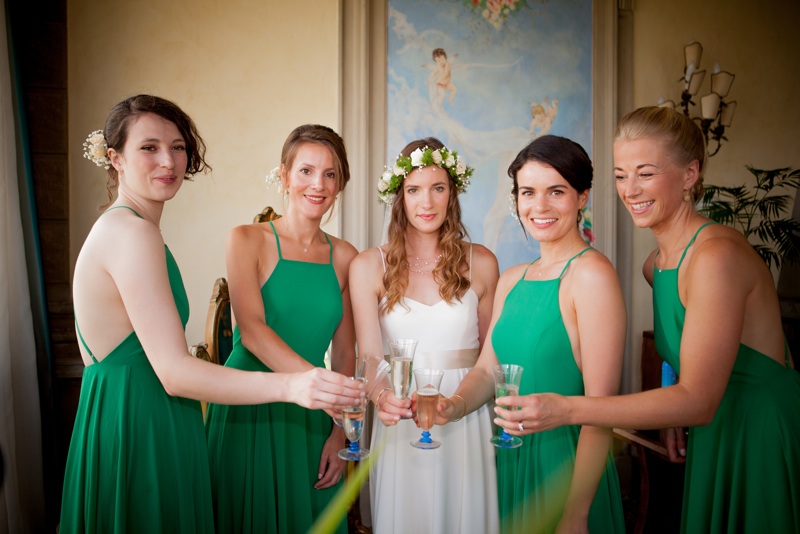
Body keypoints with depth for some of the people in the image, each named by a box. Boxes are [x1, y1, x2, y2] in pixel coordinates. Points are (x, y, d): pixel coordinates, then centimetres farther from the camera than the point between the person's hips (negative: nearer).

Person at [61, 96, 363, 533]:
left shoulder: (112, 228, 11)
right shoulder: (134, 232, -20)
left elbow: (103, 356, 12)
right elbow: (173, 372, -27)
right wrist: (289, 386, -35)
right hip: (140, 437, -10)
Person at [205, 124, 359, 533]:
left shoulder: (344, 257, 6)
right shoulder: (247, 240, -4)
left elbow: (344, 352, 7)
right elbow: (252, 330, -16)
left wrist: (340, 432, 1)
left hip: (312, 418, 3)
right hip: (249, 412, -3)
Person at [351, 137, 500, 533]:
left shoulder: (480, 263, 1)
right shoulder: (368, 266, -3)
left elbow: (492, 352, 8)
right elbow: (369, 355, -9)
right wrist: (382, 396, -30)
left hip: (466, 425, 1)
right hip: (401, 425, -1)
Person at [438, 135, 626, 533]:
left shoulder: (591, 274, -16)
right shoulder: (511, 280, 6)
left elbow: (601, 404, -18)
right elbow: (487, 369, 9)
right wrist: (457, 404, -12)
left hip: (565, 469, -6)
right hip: (511, 462, 6)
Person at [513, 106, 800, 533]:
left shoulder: (717, 254, -23)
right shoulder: (655, 264, 2)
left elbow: (698, 400, -27)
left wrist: (568, 409, -33)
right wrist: (672, 417, -3)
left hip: (766, 439, -7)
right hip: (715, 437, 7)